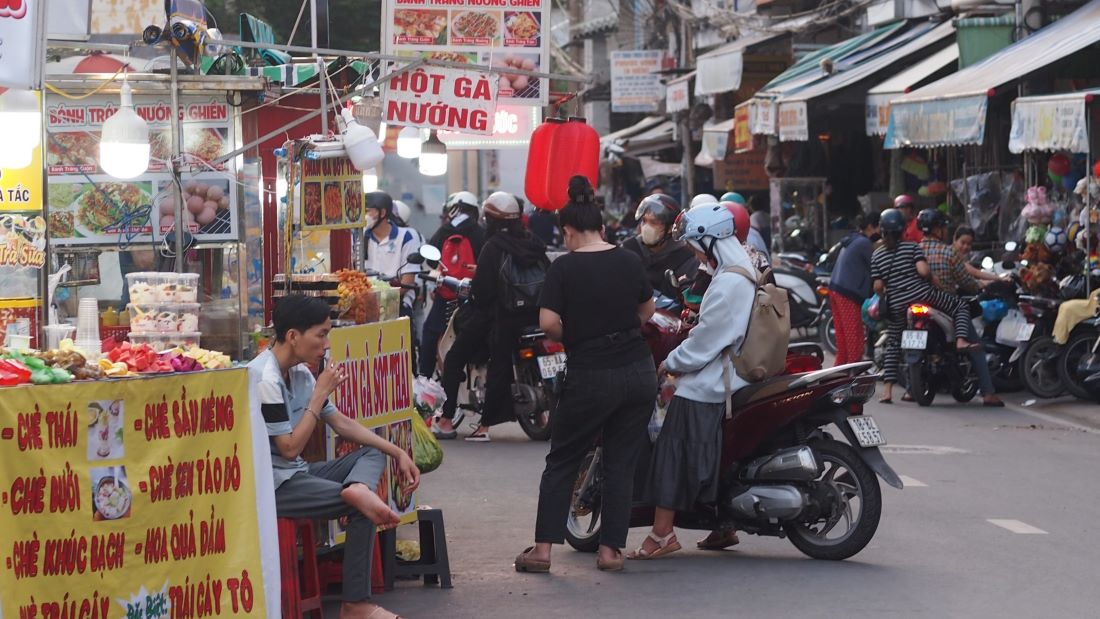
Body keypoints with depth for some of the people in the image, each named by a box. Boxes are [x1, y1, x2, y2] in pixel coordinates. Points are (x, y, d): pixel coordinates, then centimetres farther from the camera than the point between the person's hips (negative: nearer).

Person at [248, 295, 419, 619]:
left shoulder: (301, 373, 8)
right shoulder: (266, 379, -20)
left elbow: (342, 423, 14)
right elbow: (290, 448, -21)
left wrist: (397, 452, 8)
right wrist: (320, 394, -15)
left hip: (295, 473, 9)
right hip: (270, 486, -9)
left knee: (373, 453, 8)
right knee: (361, 508, -17)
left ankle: (358, 489, -25)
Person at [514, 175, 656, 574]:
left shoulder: (564, 268, -9)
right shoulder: (630, 261, 4)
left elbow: (548, 322, -16)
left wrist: (571, 338, 3)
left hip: (590, 376, -4)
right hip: (639, 372, 4)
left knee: (562, 463, 8)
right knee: (621, 463, 10)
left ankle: (542, 548, 6)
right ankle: (611, 548, 10)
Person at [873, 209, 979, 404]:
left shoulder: (876, 256, 6)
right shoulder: (912, 247, 0)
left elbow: (878, 287, 2)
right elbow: (923, 270, -14)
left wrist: (884, 297, 22)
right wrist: (932, 276, 8)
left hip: (896, 305, 3)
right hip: (922, 294, -3)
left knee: (893, 345, 13)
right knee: (961, 307, 11)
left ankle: (887, 391, 6)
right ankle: (960, 340, -17)